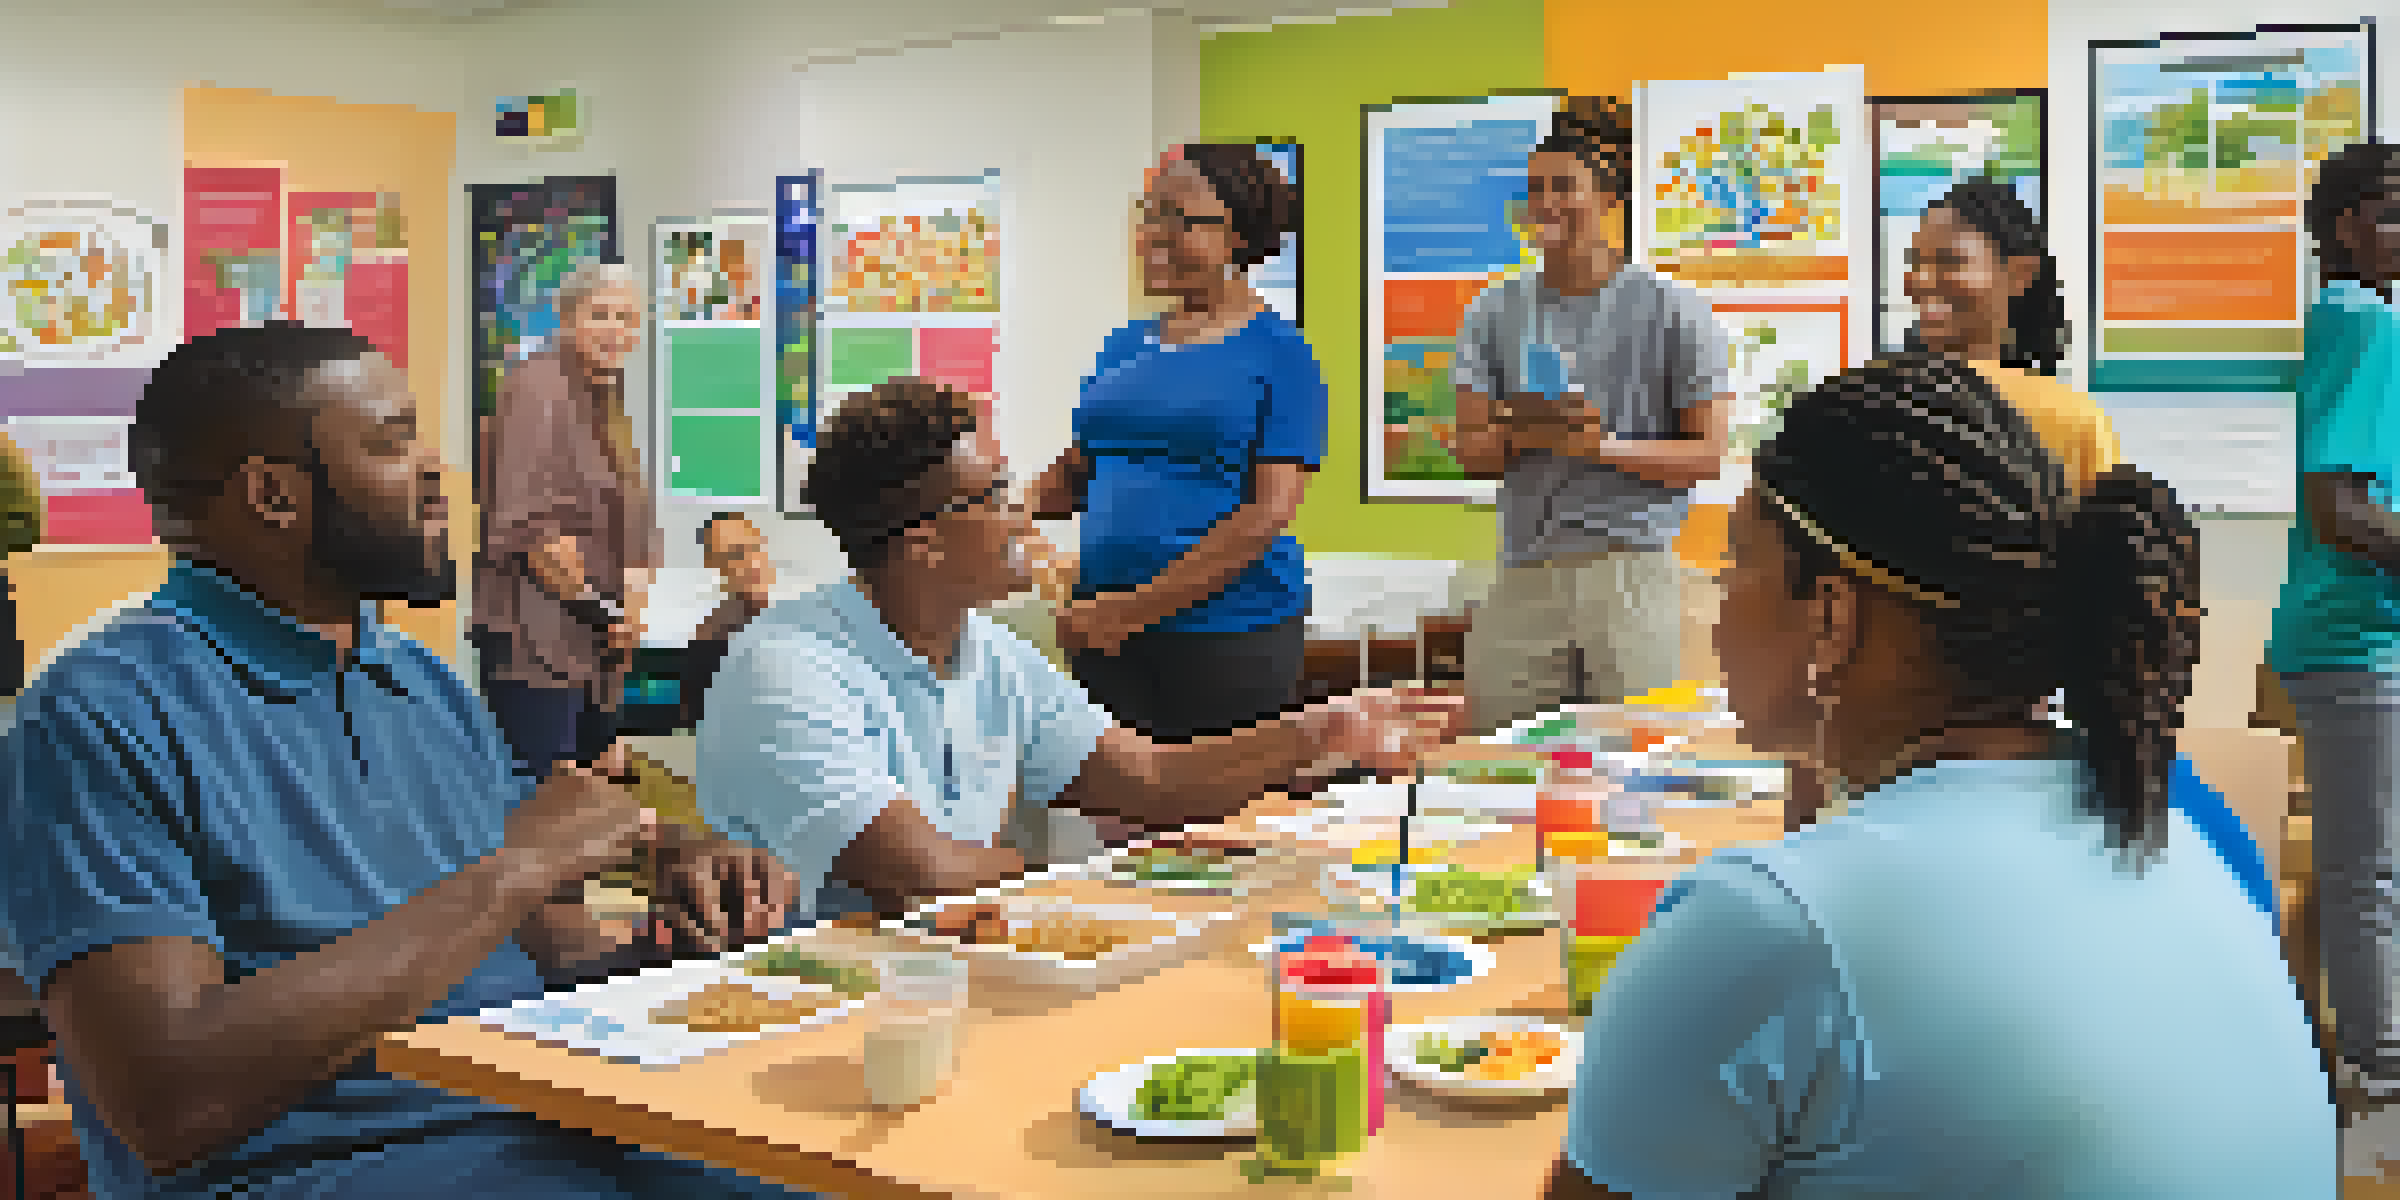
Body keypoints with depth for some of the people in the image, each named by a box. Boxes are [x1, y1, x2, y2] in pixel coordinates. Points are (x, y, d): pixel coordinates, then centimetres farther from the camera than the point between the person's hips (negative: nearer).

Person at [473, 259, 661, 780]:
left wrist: (633, 602, 3)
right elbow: (525, 524, -19)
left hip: (601, 645, 9)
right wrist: (599, 607, -13)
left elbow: (633, 523, 20)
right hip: (536, 641, -9)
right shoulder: (539, 388, -11)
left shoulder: (609, 401, 17)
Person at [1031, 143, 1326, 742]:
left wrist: (1141, 605, -17)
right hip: (1104, 631, 5)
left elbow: (1270, 510, -12)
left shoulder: (1281, 354, -4)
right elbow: (1074, 471, 19)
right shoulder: (1124, 346, 14)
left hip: (1230, 632, -5)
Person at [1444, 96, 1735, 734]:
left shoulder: (1673, 310, 2)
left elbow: (1708, 455, -1)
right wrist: (1518, 434, -12)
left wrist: (1604, 446, -17)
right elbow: (1469, 452, 11)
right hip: (1525, 576, 3)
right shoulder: (1496, 312, 13)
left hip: (1634, 568, -3)